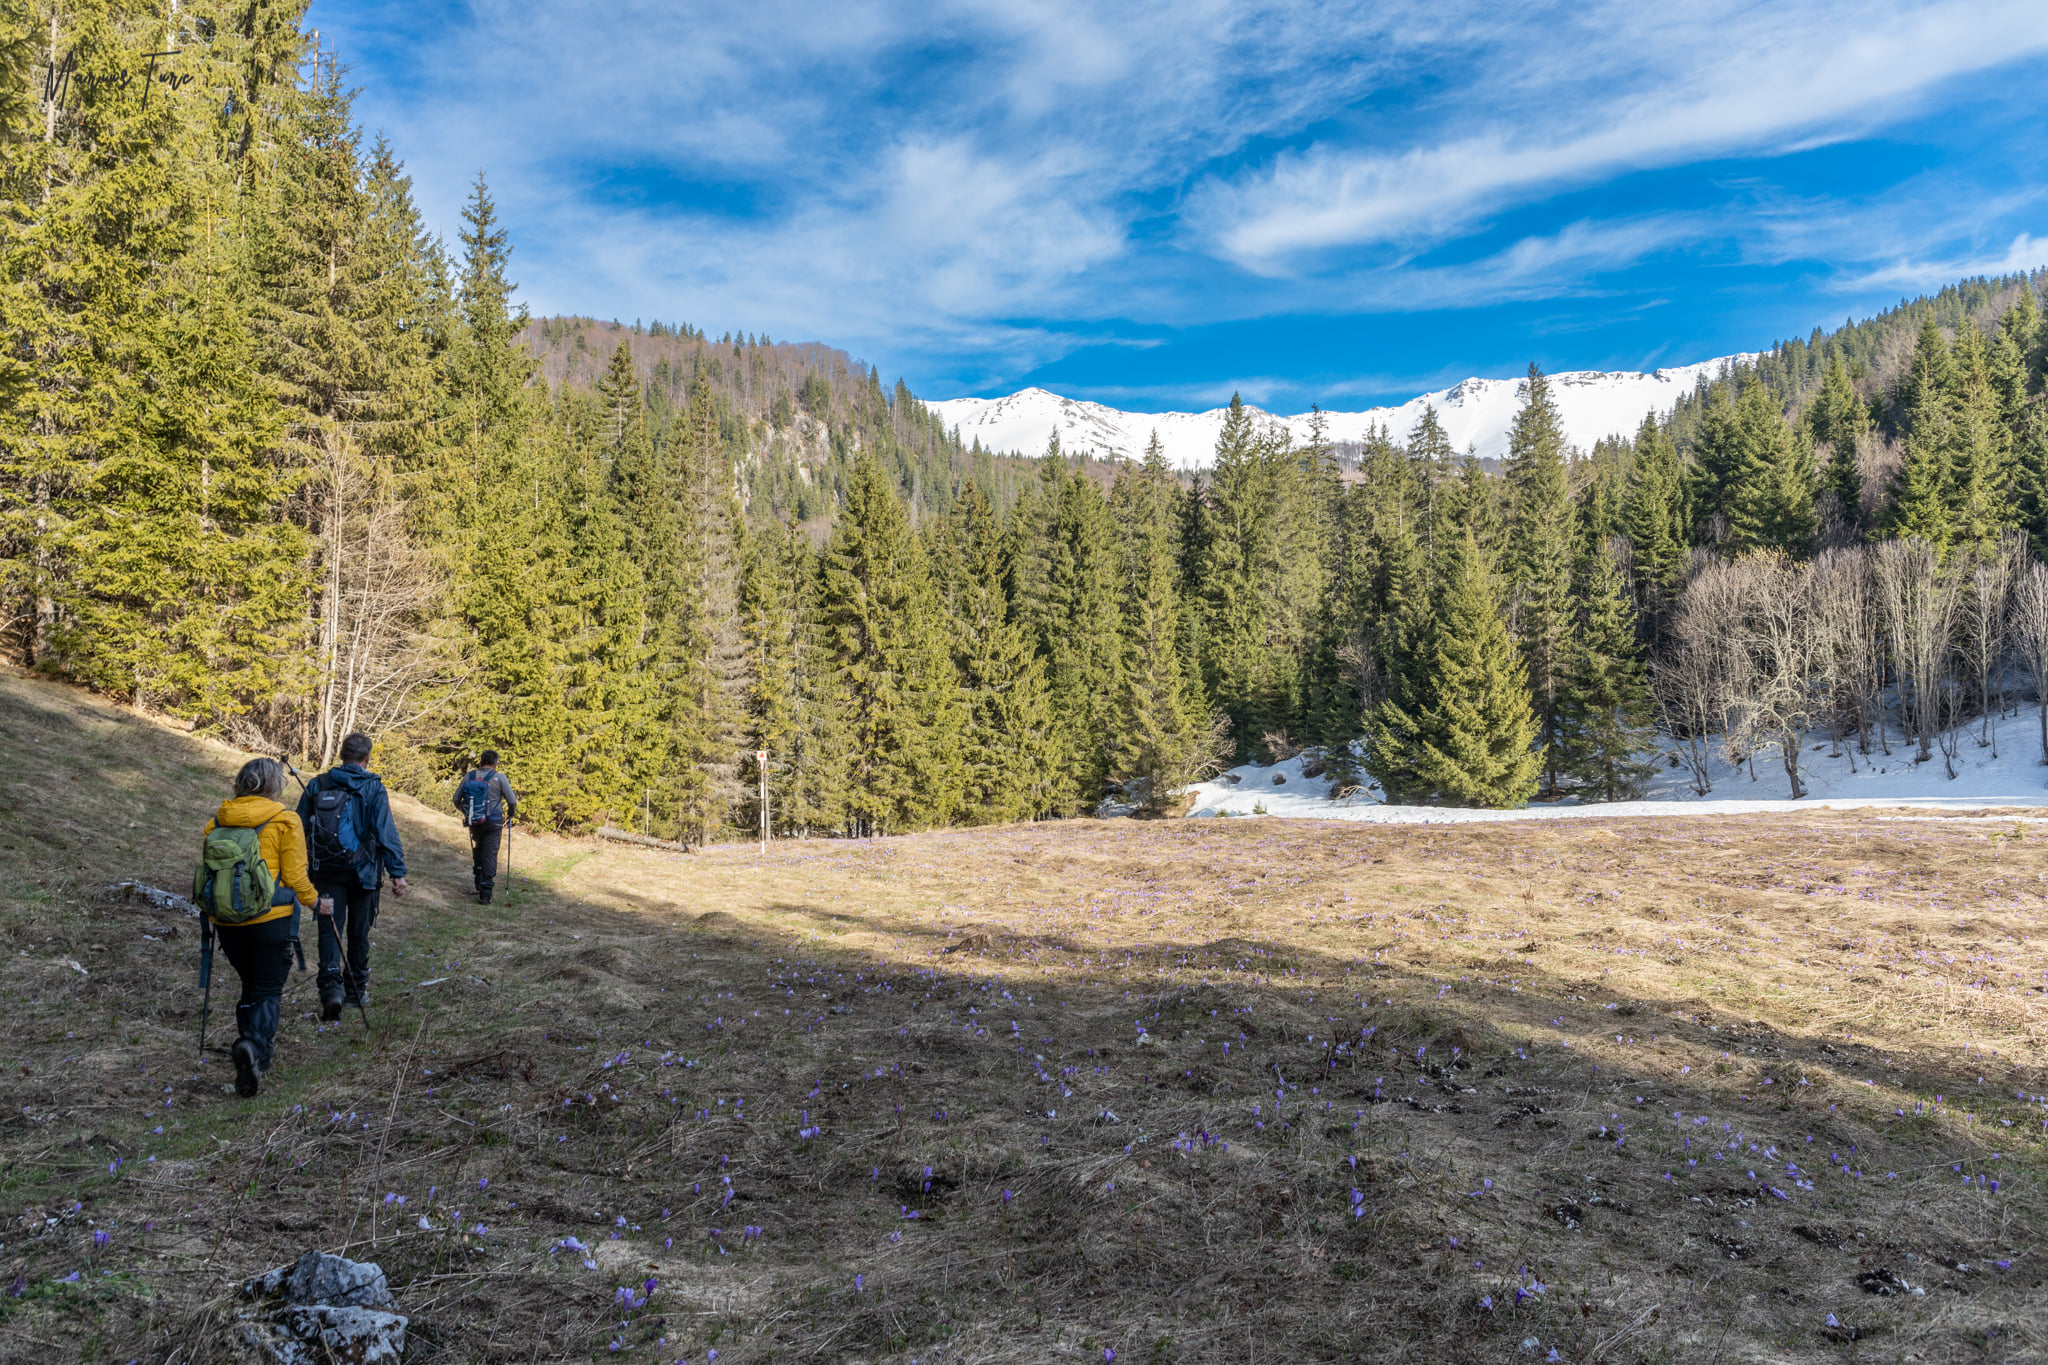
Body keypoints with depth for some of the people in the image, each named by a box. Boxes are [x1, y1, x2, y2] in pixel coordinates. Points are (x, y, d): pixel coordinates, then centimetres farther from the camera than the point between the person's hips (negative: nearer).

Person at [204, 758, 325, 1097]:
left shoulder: (217, 821, 5)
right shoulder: (284, 821, -8)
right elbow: (294, 876, -9)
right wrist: (315, 902, 9)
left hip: (227, 920, 4)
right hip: (272, 918, -4)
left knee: (250, 986, 22)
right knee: (268, 991, 1)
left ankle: (250, 1044, 17)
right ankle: (254, 1045, -23)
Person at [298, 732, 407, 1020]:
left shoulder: (317, 785, 2)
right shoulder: (373, 788, -8)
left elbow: (300, 827, 7)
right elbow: (386, 832, -14)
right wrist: (397, 872, -13)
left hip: (327, 871, 1)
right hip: (363, 872, -1)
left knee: (329, 930, 2)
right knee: (359, 933, 12)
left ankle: (331, 985, -19)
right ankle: (355, 991, 24)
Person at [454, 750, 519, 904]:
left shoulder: (469, 776, 3)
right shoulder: (498, 777, -6)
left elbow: (456, 800, 8)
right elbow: (512, 800, -8)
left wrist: (465, 812, 28)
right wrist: (510, 814, 13)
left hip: (474, 822, 3)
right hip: (493, 821, -3)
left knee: (477, 850, 26)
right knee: (490, 855, -1)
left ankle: (479, 883, 27)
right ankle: (485, 892, -7)